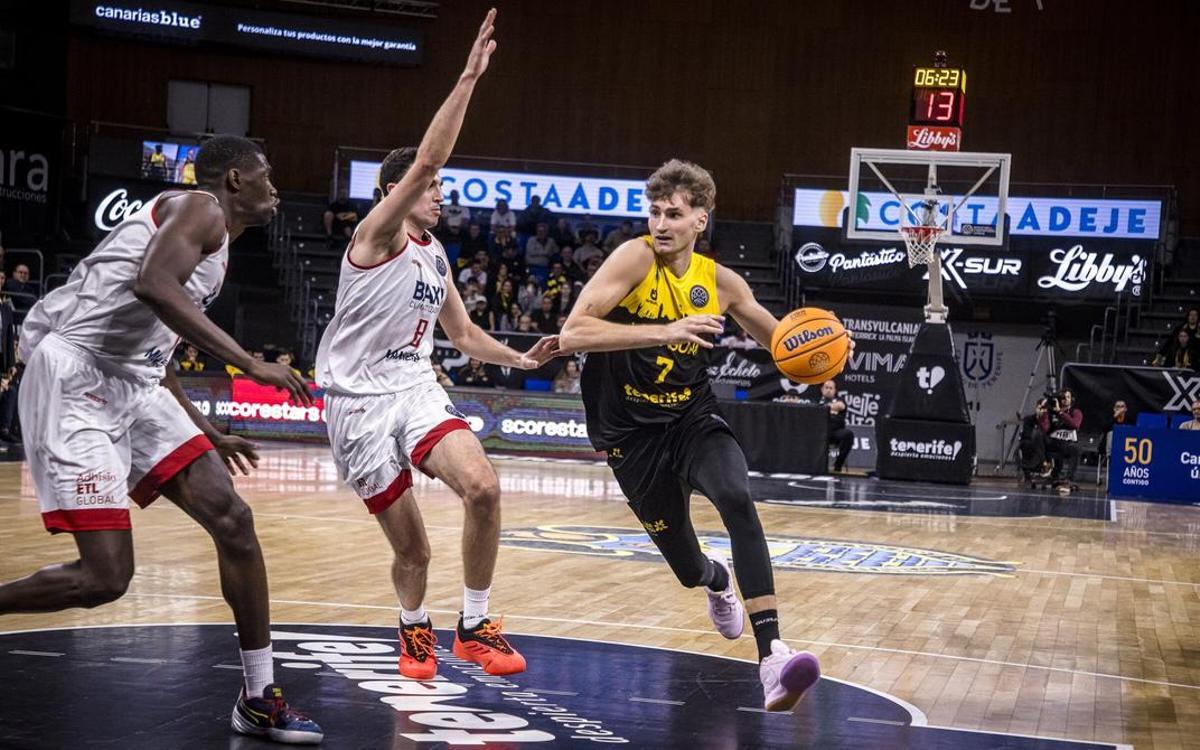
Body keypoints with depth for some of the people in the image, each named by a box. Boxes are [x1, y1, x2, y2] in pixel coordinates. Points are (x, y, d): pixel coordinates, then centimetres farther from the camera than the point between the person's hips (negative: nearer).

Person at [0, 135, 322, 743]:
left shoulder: (215, 251, 24)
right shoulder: (199, 208, -6)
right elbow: (153, 285, -26)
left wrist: (209, 436, 34)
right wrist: (251, 364, -25)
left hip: (132, 385, 10)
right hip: (75, 378, -10)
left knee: (233, 521, 2)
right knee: (105, 577, -16)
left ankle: (259, 700, 9)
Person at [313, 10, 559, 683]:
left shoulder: (436, 257, 13)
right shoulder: (378, 236, -10)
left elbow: (464, 334, 24)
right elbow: (425, 159, -26)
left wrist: (521, 359, 8)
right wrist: (467, 80, -31)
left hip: (417, 388, 6)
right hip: (361, 400, -5)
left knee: (483, 485, -22)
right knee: (414, 550, -3)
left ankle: (475, 627, -6)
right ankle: (415, 630, 31)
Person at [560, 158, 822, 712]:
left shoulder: (720, 281, -1)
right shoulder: (634, 258, -15)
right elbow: (572, 335, -27)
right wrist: (666, 331, -36)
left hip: (694, 420, 2)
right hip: (632, 432, -2)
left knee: (737, 499, -30)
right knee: (686, 565, 8)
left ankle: (771, 656, -37)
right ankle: (716, 581, 50)